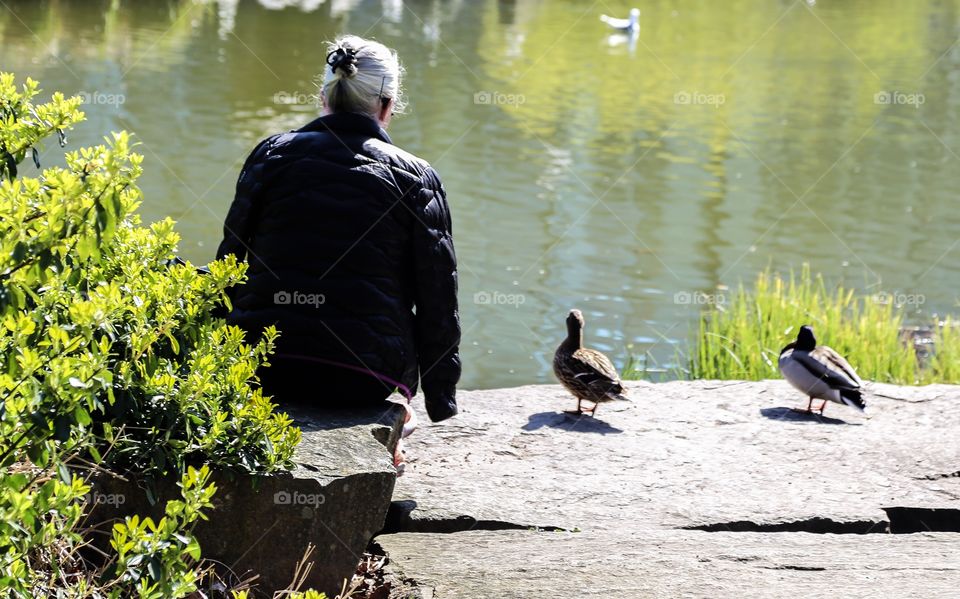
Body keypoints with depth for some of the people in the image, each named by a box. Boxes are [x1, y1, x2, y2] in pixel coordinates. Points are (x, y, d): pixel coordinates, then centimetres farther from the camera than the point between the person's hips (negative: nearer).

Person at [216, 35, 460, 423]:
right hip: (363, 382, -2)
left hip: (262, 372, 2)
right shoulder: (417, 178, 3)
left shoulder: (272, 154, 6)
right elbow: (438, 302, 5)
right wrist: (441, 398, 16)